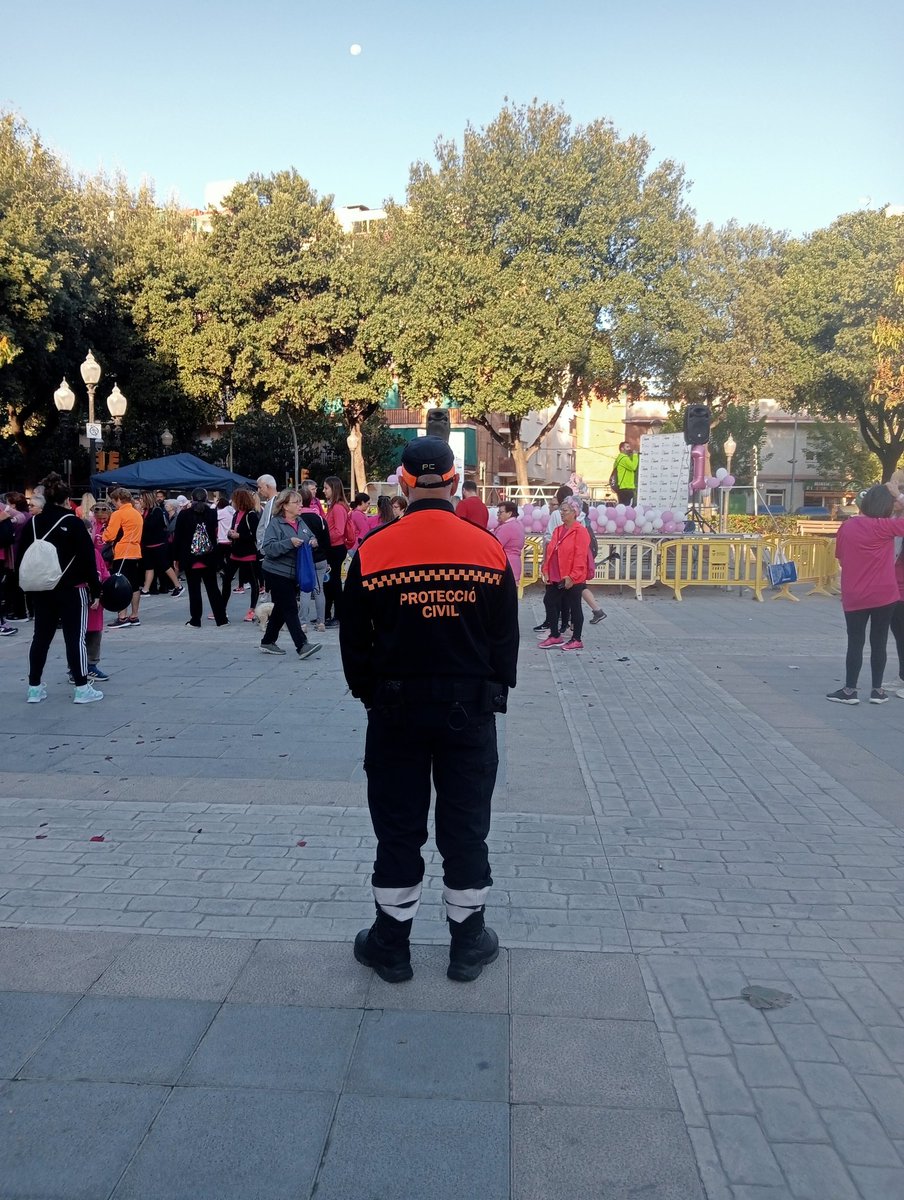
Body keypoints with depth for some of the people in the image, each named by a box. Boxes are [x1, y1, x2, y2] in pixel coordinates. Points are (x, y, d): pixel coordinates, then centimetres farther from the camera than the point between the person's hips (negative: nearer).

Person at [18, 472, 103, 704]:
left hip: (40, 590, 5)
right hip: (71, 590, -5)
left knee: (40, 636, 12)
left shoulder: (33, 523, 6)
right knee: (75, 637, -1)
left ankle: (34, 688, 17)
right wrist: (95, 591, -6)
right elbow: (88, 559, -11)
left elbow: (23, 559, 9)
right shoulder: (73, 522, -10)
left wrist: (31, 589, 15)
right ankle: (82, 688, 2)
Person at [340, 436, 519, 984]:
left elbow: (354, 640, 1)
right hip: (470, 707, 1)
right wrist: (494, 693, 15)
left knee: (398, 824, 10)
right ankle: (469, 941, 23)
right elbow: (506, 636, 3)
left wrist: (370, 694, 15)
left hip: (396, 707, 0)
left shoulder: (372, 551, -7)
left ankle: (391, 943, 23)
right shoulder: (489, 549, -4)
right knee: (465, 824, 11)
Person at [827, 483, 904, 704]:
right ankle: (877, 690, 15)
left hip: (853, 597, 2)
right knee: (879, 642, 8)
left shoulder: (846, 526, 1)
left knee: (855, 643, 6)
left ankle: (850, 690, 8)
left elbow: (841, 557, 10)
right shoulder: (883, 526, -12)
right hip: (883, 595, -2)